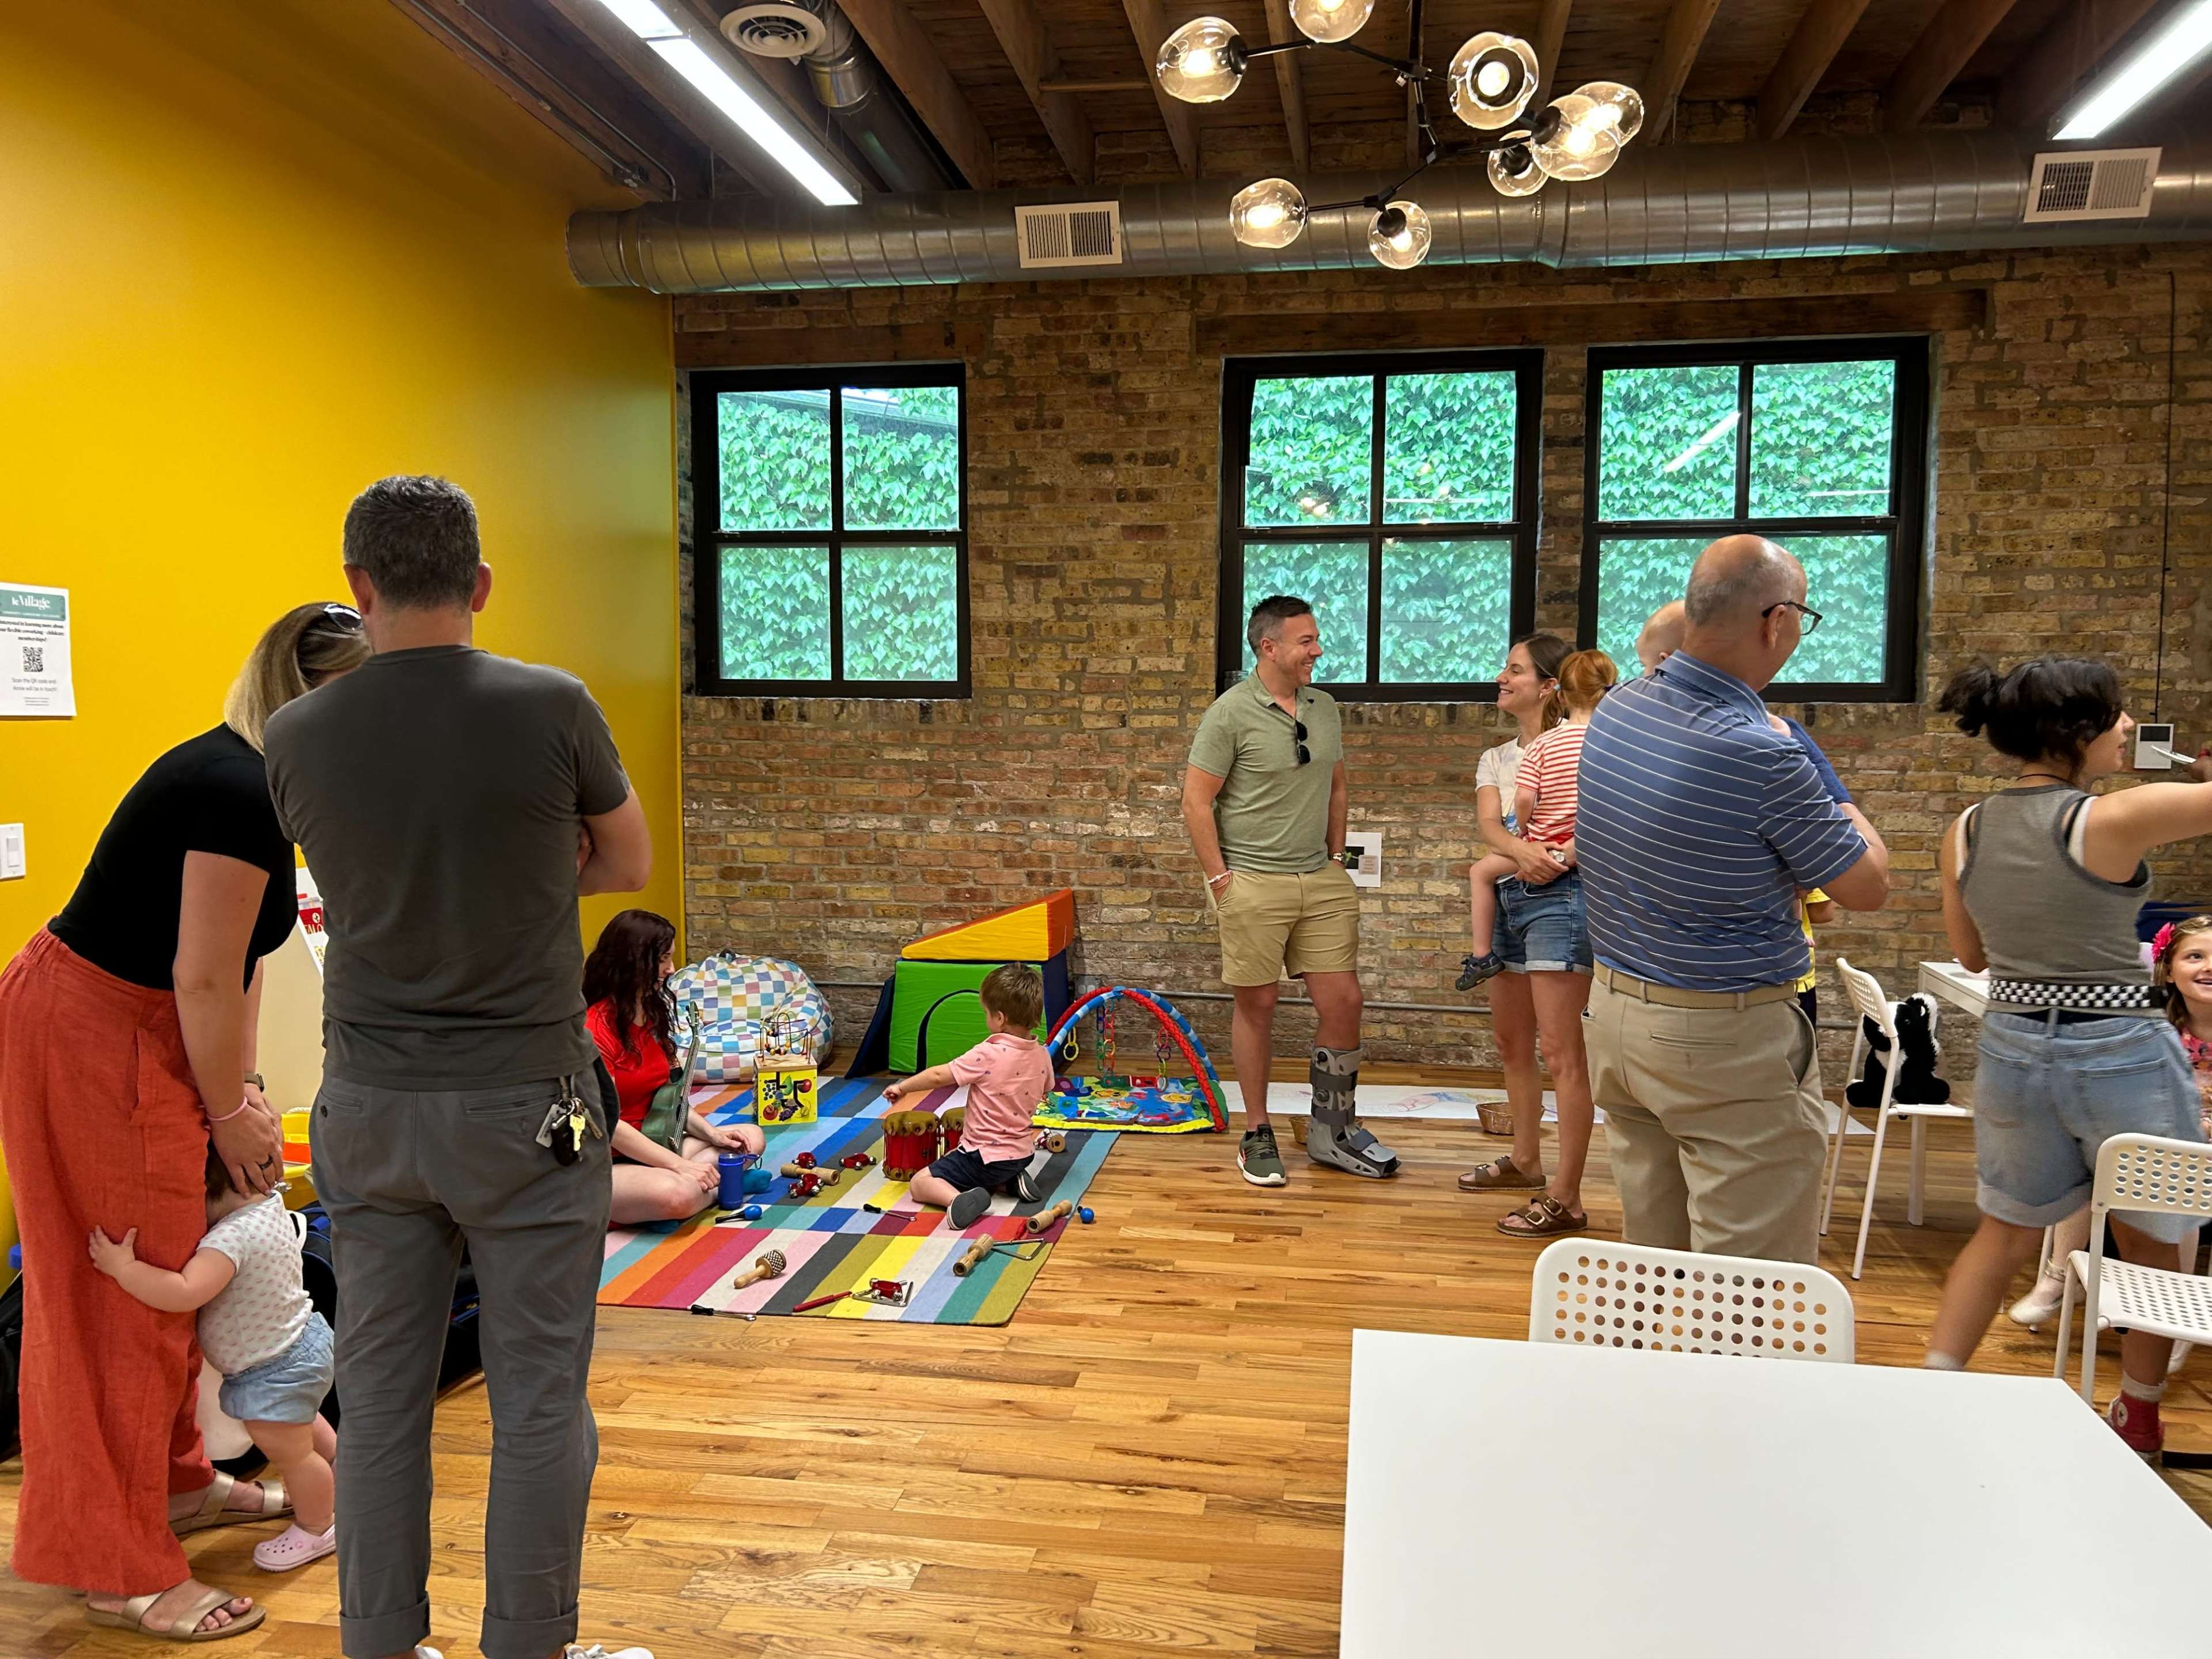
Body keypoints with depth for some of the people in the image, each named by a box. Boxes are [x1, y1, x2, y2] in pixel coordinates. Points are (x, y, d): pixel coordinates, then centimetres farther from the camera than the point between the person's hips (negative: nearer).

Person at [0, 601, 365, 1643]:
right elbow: (205, 981, -22)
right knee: (121, 1294, 0)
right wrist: (229, 1116, -10)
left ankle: (178, 1483, 36)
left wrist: (240, 1089, 8)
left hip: (126, 1034, 9)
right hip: (85, 1041, -9)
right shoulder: (239, 794, -25)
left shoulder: (246, 779, 6)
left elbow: (234, 958, 9)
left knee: (169, 1276, 19)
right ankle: (123, 1573, 14)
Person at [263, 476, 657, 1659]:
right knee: (539, 1400, 8)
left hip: (369, 1105, 4)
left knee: (380, 1397, 15)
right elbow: (628, 865, 3)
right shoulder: (552, 708, -12)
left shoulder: (296, 736, -3)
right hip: (524, 1105, -3)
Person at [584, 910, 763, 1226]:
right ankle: (721, 1181, -9)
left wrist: (711, 1133, -5)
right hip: (604, 1164, -10)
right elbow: (608, 1121, -23)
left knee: (751, 1137, 3)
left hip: (652, 1145, 10)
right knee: (676, 1194, -38)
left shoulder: (654, 1014, 8)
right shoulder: (595, 1028, -19)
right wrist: (681, 1166, -22)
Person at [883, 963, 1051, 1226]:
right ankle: (1012, 1181, 10)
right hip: (1022, 1153, 7)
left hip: (987, 1156, -7)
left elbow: (939, 1076, -15)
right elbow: (1044, 1093, 15)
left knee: (920, 1184, 0)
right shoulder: (1042, 1055, -4)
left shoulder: (988, 1055, -23)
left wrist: (902, 1087, -1)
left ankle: (961, 1199, -26)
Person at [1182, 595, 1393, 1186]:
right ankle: (1257, 1134, 20)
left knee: (1343, 1002, 4)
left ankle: (1332, 1131, 21)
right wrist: (1219, 877, -10)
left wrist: (1336, 857, 13)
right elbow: (1196, 801, -9)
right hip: (1253, 884, -5)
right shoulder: (1232, 712, -9)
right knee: (1257, 1006, 4)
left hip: (1322, 882, 6)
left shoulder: (1324, 707, 9)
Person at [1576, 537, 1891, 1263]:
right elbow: (1867, 888, -7)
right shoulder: (1763, 757, -22)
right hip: (1725, 1039, -8)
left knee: (1652, 1258, 18)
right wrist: (1851, 816, 13)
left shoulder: (1615, 711, 0)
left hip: (1614, 1009, 8)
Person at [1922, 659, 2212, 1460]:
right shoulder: (2114, 819, -18)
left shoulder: (1965, 831, -1)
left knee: (2005, 1231, 19)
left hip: (2014, 1048, 4)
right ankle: (2139, 1418, 34)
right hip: (2121, 1054, -4)